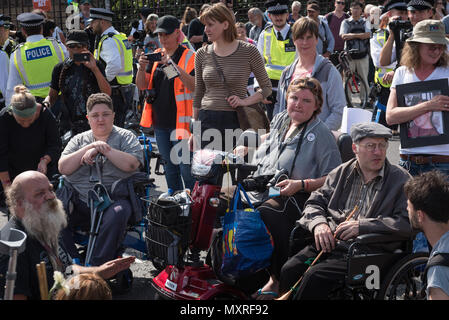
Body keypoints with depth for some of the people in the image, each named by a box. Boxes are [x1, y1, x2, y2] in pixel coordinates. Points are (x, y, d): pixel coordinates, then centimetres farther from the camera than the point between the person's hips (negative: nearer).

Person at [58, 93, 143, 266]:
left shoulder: (126, 137, 14)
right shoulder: (79, 140, 23)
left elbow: (131, 164, -6)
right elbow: (63, 167, 6)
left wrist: (102, 149, -7)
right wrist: (90, 147, -3)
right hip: (78, 201, 3)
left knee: (117, 214, -37)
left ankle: (97, 267, -32)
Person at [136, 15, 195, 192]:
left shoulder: (189, 57, -5)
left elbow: (195, 87, -19)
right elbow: (142, 86, 7)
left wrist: (173, 65, -27)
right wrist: (142, 68, -12)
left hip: (181, 122, -6)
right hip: (160, 122, 6)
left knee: (186, 168, -7)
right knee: (170, 168, 16)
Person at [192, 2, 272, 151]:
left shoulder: (248, 51, -1)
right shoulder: (202, 54, 7)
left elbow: (266, 87, 7)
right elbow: (198, 94, 14)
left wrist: (245, 101, -10)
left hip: (235, 121, -2)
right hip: (207, 121, 2)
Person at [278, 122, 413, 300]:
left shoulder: (401, 180, 4)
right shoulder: (341, 172, 18)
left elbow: (408, 223, -7)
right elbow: (315, 202, 20)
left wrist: (363, 226, -15)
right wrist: (318, 223, -4)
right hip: (326, 243, 4)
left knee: (315, 276, -28)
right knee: (289, 270, -22)